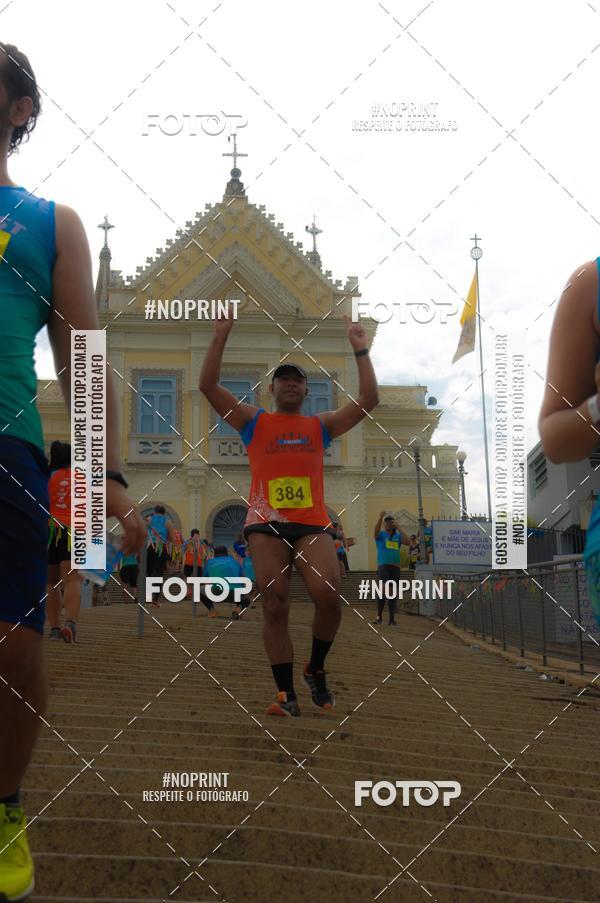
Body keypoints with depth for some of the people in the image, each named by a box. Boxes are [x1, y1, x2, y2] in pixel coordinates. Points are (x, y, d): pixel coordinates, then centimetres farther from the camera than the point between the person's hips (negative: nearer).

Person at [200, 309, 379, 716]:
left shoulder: (322, 425, 19)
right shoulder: (254, 421, 15)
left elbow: (369, 400, 9)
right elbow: (209, 386, 5)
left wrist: (361, 350, 5)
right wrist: (221, 336, -1)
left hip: (313, 523, 1)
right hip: (266, 524, 0)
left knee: (329, 596, -19)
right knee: (275, 608, -7)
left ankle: (316, 669, 8)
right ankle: (286, 693, 2)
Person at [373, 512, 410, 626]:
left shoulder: (397, 536, 15)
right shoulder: (381, 534, 7)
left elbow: (408, 542, -2)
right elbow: (376, 532, -17)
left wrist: (398, 528, -3)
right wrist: (380, 518, -32)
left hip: (395, 566, 4)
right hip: (383, 565, -4)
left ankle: (392, 619, 8)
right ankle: (379, 616, -13)